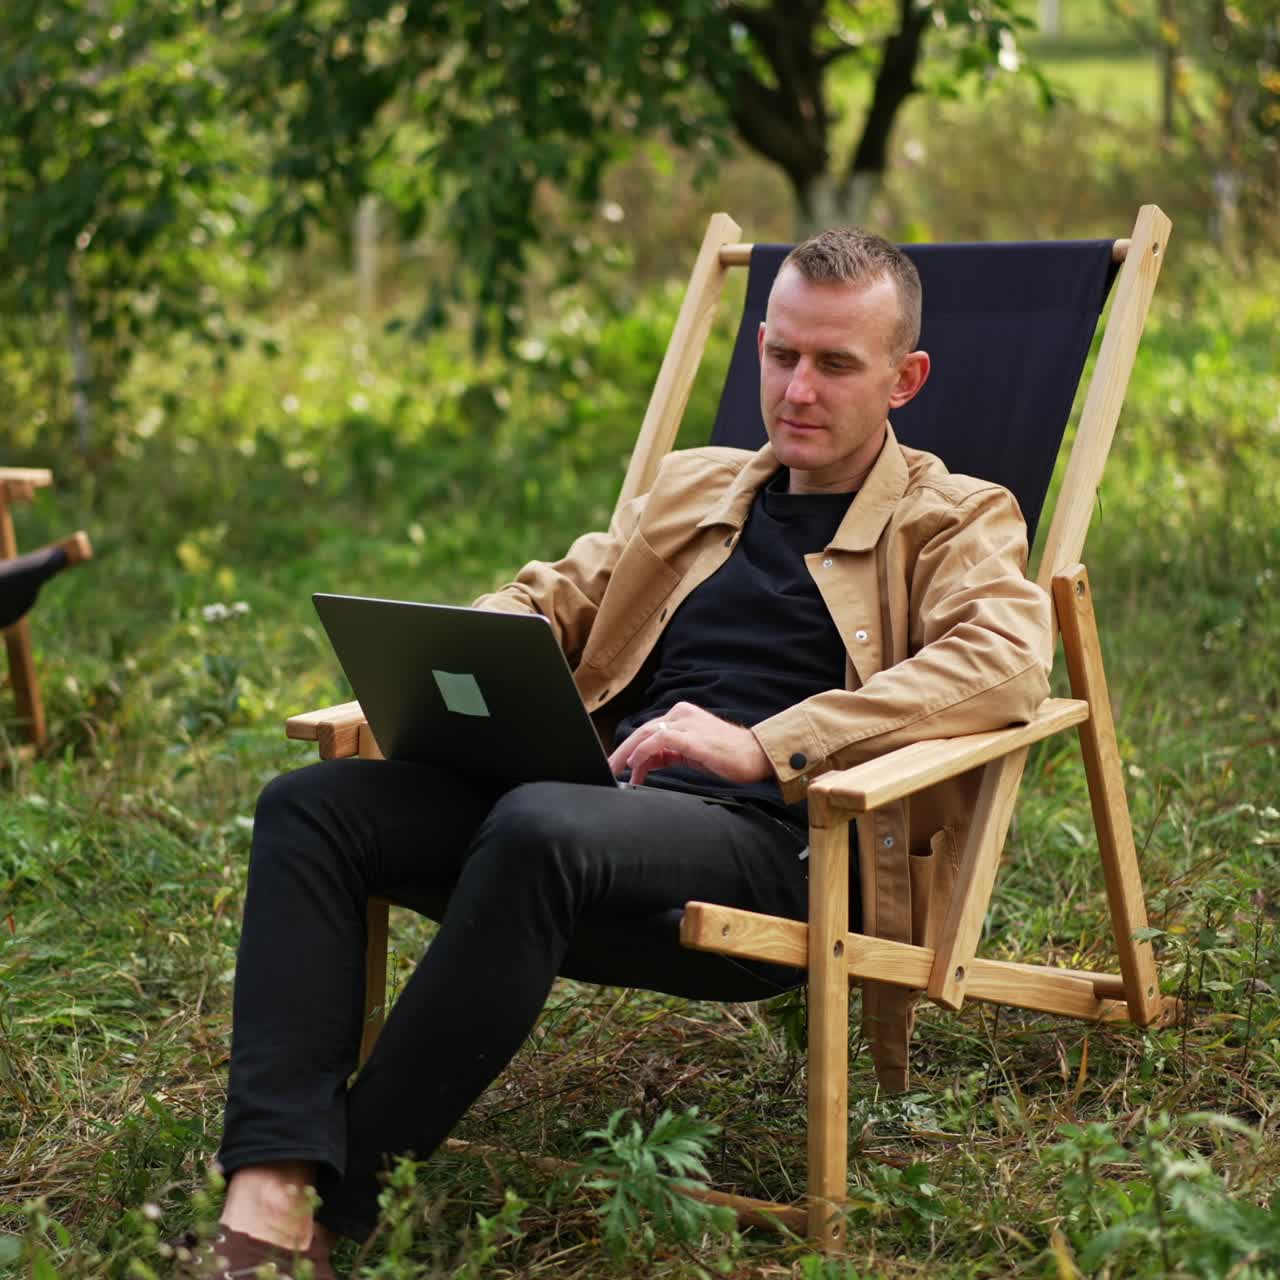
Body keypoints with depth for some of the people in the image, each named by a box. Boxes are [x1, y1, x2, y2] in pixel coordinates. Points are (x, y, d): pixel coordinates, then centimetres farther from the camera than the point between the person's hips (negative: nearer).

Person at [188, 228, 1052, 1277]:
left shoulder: (954, 520, 9)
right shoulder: (692, 487, 28)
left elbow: (1009, 663, -11)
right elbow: (551, 598, 30)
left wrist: (764, 747, -21)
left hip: (773, 846, -6)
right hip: (609, 802, 7)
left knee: (540, 826, -37)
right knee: (311, 806, -14)